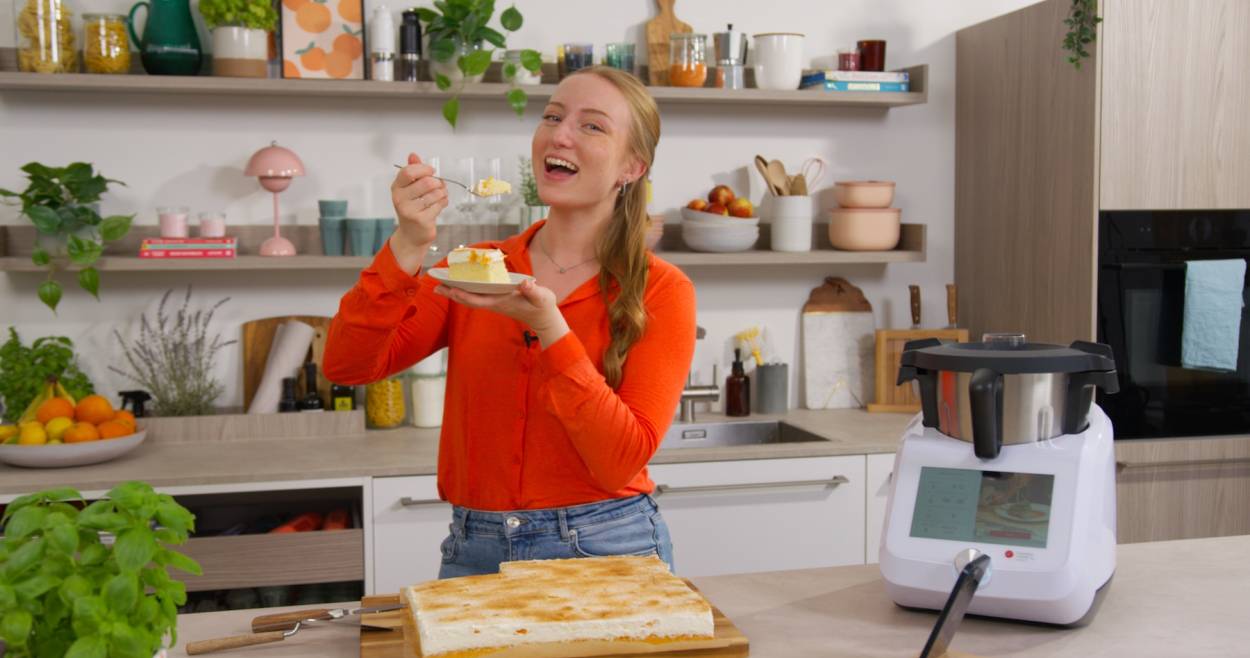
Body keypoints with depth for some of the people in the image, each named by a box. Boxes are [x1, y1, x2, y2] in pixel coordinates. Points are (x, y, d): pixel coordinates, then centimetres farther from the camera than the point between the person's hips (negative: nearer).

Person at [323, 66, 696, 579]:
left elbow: (622, 462, -17)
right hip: (474, 554, 3)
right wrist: (409, 246, -20)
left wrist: (549, 327, -26)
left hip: (604, 553, -3)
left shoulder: (661, 291, -8)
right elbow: (347, 365, -8)